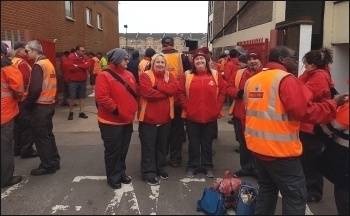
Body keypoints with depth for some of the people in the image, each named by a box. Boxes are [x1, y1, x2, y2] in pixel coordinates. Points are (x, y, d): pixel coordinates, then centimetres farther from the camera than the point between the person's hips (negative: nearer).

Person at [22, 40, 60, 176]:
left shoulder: (38, 65, -16)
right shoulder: (48, 63, 12)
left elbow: (35, 89, -24)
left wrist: (27, 104, -11)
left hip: (39, 106, -9)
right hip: (49, 104, 9)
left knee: (41, 137, 1)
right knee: (47, 134, 17)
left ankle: (47, 166, 10)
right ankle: (54, 162, 26)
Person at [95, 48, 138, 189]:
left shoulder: (129, 75, 10)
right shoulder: (104, 76, -14)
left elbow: (135, 93, 17)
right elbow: (101, 97, -23)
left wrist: (133, 109, 6)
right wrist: (116, 110, -20)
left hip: (127, 121, 7)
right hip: (111, 122, -7)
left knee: (123, 150, 18)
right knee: (113, 151, 4)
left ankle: (121, 173, 34)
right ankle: (113, 177, 20)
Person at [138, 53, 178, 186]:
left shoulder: (169, 75, 8)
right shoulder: (145, 76, -8)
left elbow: (173, 88, -11)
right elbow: (148, 93, -24)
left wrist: (157, 85, -19)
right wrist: (166, 92, -13)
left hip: (165, 118, 5)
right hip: (149, 118, -5)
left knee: (162, 145, 18)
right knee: (148, 147, 4)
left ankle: (161, 168, 35)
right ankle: (148, 172, 15)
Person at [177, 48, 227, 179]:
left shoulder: (215, 74, 1)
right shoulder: (187, 75, -1)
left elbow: (223, 90, 6)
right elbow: (180, 92, 1)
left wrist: (218, 106, 0)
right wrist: (186, 106, -6)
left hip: (210, 116, 1)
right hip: (192, 116, -1)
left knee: (207, 142, 13)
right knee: (193, 143, 10)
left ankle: (208, 166, 28)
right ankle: (192, 167, 24)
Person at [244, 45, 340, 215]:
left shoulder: (252, 80, 7)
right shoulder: (285, 79, -15)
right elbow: (304, 111, -20)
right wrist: (332, 104, -6)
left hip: (258, 146, 8)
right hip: (280, 149, -8)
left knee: (267, 188, 23)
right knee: (295, 196, 5)